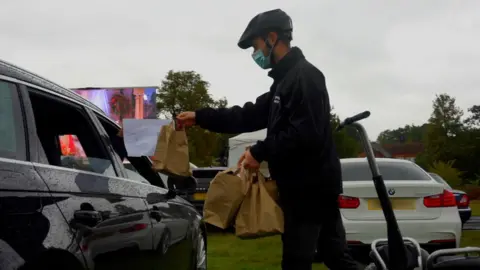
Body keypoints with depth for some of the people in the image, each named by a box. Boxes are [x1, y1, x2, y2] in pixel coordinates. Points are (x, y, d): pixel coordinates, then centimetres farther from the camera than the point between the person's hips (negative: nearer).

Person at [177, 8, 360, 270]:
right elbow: (251, 115, 19)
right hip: (313, 185, 10)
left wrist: (260, 152, -17)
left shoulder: (305, 75, -13)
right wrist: (200, 117, 16)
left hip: (309, 186, -10)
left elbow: (305, 133, -23)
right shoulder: (286, 79, 19)